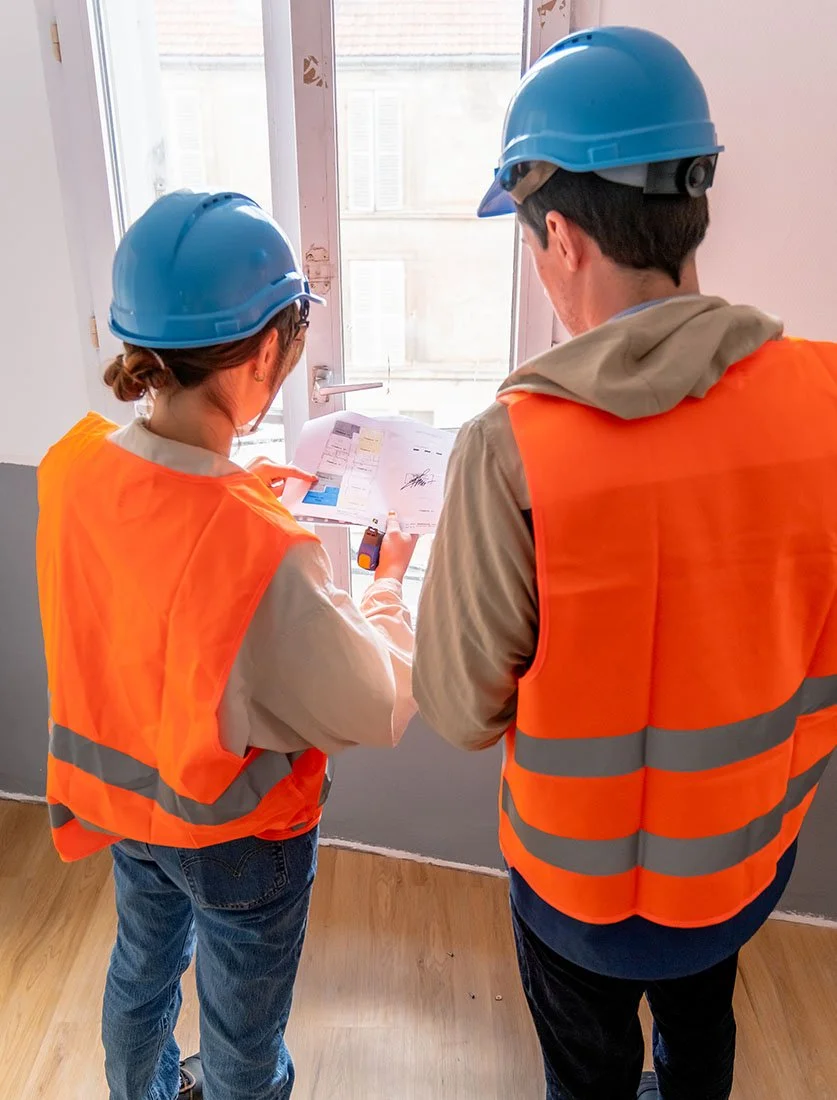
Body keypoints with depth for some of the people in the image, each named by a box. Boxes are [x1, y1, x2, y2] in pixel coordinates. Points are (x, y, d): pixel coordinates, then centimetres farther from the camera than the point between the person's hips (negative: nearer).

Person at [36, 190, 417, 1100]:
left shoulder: (72, 464, -19)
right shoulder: (265, 552, -39)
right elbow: (376, 712, -23)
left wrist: (231, 489, 1)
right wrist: (389, 581, -9)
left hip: (118, 788, 7)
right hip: (235, 827, -6)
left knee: (143, 960, 35)